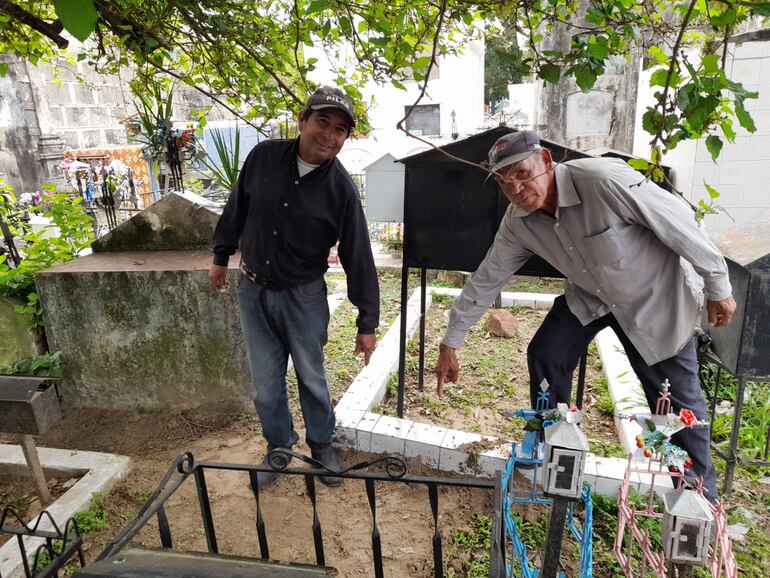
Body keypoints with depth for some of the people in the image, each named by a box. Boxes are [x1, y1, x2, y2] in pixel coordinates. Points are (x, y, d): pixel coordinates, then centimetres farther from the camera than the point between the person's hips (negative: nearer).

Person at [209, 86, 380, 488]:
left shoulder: (341, 188, -15)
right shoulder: (263, 156, -8)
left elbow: (358, 257, -12)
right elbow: (236, 208, 9)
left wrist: (368, 323, -10)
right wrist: (221, 256, 16)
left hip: (303, 296, -2)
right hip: (253, 289, 3)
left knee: (311, 378, 12)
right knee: (265, 382, 12)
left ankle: (322, 447, 36)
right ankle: (278, 447, 35)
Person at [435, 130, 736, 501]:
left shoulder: (604, 181, -35)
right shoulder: (517, 223, -16)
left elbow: (679, 222, -25)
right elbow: (485, 281, -8)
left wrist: (718, 288, -14)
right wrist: (450, 344, -3)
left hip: (656, 296, -4)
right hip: (590, 296, 5)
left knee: (677, 399, 0)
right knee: (545, 355, -4)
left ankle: (701, 495, 23)